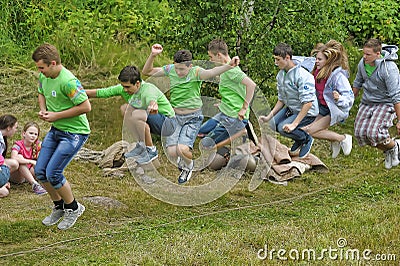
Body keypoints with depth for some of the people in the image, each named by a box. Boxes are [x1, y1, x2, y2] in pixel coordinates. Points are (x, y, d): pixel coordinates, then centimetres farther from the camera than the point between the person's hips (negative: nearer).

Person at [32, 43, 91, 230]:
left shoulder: (68, 81, -27)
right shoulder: (44, 77, 0)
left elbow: (85, 106, -27)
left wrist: (56, 115, -21)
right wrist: (43, 110, 0)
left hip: (75, 133, -9)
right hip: (55, 130, 9)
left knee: (53, 173, -12)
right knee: (39, 171, 5)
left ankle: (73, 208, 12)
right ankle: (59, 207, 26)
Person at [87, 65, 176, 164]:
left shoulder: (148, 90, -27)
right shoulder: (124, 88, -5)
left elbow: (152, 100, -51)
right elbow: (102, 92, 0)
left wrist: (153, 106, -75)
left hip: (167, 123, -9)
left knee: (137, 115, -29)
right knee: (125, 109, 2)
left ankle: (151, 150, -14)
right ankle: (141, 145, 4)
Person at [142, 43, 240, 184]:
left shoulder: (196, 72, -15)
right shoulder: (170, 69, -3)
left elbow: (211, 73, -36)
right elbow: (147, 71, 5)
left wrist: (229, 66, -55)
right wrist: (153, 55, -13)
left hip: (193, 118, -3)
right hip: (175, 116, 4)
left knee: (182, 149, -21)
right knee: (172, 152, -11)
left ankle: (189, 166, 16)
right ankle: (181, 159, 28)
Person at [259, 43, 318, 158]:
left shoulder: (302, 76, -26)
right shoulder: (281, 75, 1)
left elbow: (308, 103, -30)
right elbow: (281, 100, 10)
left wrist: (294, 124, -32)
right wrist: (268, 117, -2)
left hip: (308, 113, -9)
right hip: (291, 109, 9)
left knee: (283, 128, -24)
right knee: (273, 124, -5)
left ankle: (306, 139, 3)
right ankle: (299, 140, 14)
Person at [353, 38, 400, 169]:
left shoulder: (389, 68, -25)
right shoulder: (362, 63, -4)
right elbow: (357, 83, 17)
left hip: (385, 103, -7)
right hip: (367, 102, 7)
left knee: (374, 133, -27)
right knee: (360, 133, -7)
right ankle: (387, 151, 17)